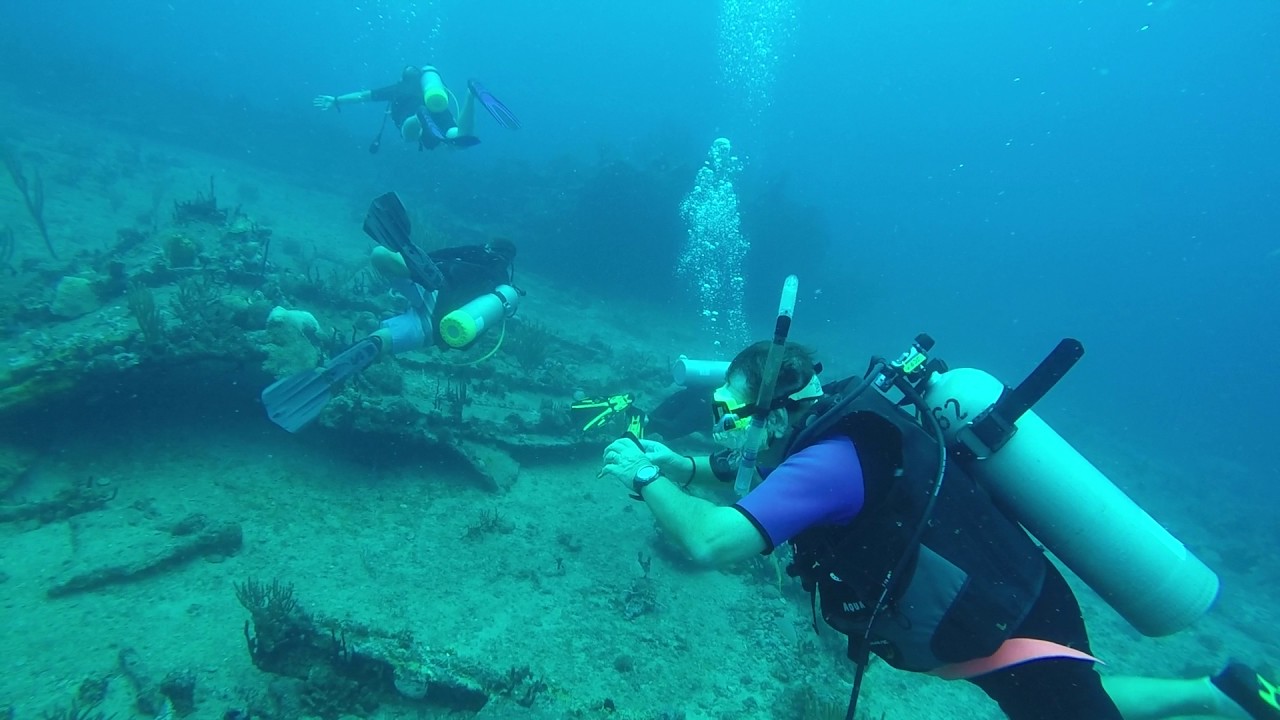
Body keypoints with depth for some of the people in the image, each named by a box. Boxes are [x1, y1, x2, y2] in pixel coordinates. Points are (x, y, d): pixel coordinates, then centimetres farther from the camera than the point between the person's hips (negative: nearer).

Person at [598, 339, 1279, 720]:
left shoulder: (830, 460, -31)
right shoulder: (834, 421, -3)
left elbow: (710, 542, -39)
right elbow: (754, 471, 14)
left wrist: (645, 477, -24)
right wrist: (683, 465, -1)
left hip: (1018, 639, -9)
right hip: (1016, 611, 9)